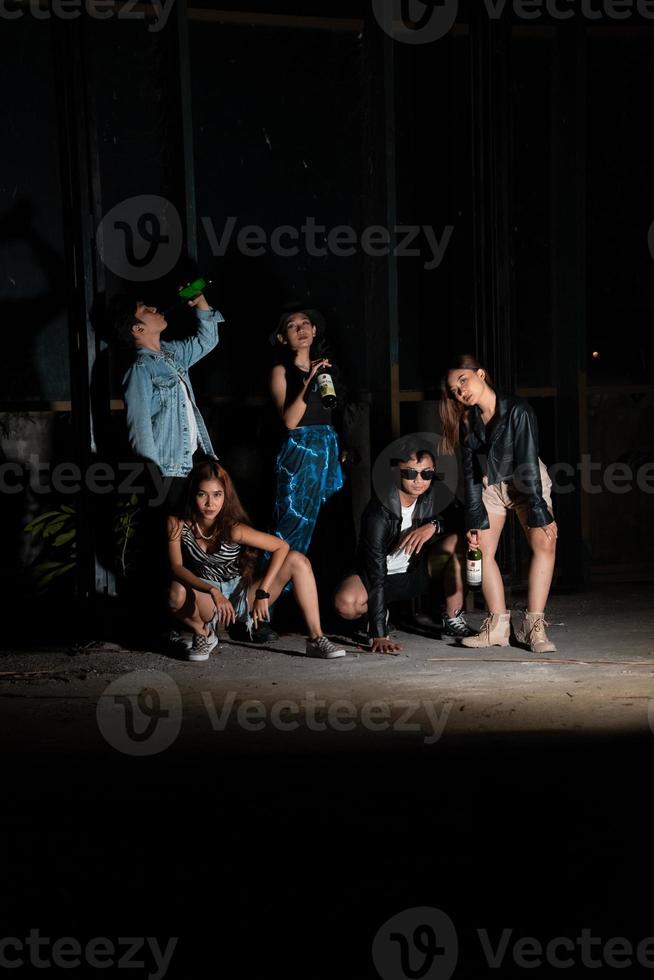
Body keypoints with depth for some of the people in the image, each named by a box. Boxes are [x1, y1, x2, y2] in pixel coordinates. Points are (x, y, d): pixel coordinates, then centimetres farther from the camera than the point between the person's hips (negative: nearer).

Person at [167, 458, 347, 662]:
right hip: (208, 601, 0)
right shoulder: (177, 524, -17)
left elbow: (281, 547, -18)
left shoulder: (233, 529, -20)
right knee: (177, 593, -36)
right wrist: (213, 591, -39)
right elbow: (177, 567, -24)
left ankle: (316, 639, -17)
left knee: (297, 560, -19)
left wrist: (262, 593, -27)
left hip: (242, 597, 1)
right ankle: (203, 633, -3)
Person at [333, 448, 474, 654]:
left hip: (417, 573, 4)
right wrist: (379, 635, -37)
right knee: (345, 602, -35)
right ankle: (378, 614, 2)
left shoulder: (432, 496, -11)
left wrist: (434, 525, -30)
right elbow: (375, 573, -32)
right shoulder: (379, 512, -28)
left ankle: (452, 620, -8)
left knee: (459, 541, -21)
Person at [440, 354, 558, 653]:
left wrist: (540, 512, -29)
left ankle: (534, 625, -21)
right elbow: (470, 472, -7)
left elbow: (527, 463, -26)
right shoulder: (467, 421, -8)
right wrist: (474, 521, -12)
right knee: (482, 549, -10)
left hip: (527, 483, -4)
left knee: (545, 543, -22)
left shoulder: (517, 410, -23)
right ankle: (498, 625, -6)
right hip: (490, 486, 4)